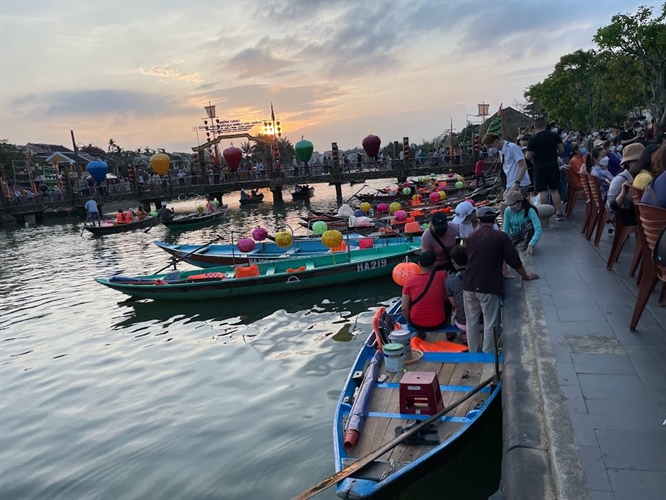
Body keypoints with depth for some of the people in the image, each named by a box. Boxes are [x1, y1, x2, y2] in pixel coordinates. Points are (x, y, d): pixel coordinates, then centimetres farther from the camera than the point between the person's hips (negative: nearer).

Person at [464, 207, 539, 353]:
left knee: (471, 322, 14)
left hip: (469, 285, 5)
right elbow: (513, 260, -3)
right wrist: (525, 276, 13)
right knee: (489, 324, 5)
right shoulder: (501, 236, -4)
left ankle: (473, 354, 24)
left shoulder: (472, 237, 12)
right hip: (488, 287, -5)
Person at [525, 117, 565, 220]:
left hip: (540, 168, -4)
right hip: (553, 166, 4)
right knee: (554, 189, 13)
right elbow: (561, 150, 4)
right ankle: (559, 213, 14)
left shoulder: (532, 139, -10)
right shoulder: (554, 135, 3)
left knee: (542, 191, -1)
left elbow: (528, 156, -10)